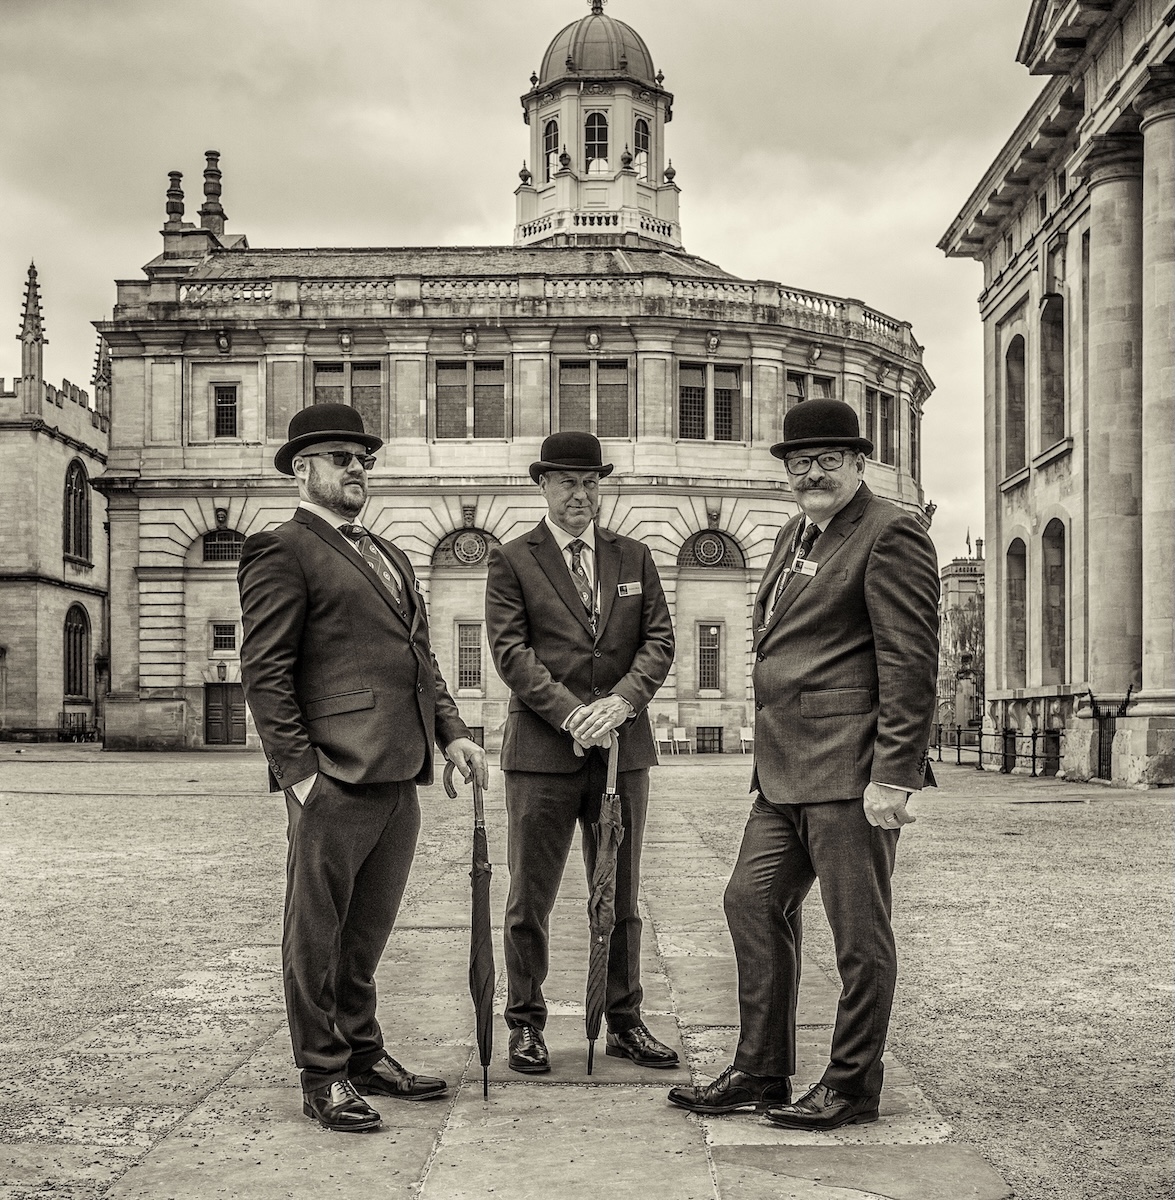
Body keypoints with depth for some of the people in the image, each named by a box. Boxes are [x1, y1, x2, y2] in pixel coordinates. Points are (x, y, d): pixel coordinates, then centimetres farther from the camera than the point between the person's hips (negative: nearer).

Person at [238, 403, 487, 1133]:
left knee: (367, 931, 17)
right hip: (334, 777, -8)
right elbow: (265, 674, -10)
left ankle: (364, 1056, 28)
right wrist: (298, 768, -16)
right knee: (318, 935, 3)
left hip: (398, 774, 8)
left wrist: (452, 729, 11)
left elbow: (420, 656, 24)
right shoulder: (281, 551, -5)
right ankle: (323, 1079, 13)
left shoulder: (388, 554, 22)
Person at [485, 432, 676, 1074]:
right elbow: (510, 650, -7)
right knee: (530, 897, 3)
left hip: (624, 746, 3)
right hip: (542, 749, -3)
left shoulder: (634, 557, 13)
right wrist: (572, 713, -17)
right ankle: (525, 1025, 15)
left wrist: (622, 701, -12)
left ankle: (624, 1022, 21)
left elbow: (659, 640, 6)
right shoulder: (511, 561, 2)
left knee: (620, 895, 11)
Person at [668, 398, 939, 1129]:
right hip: (787, 768, 9)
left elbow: (911, 661, -15)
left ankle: (853, 1087, 14)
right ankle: (761, 1074, 22)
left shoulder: (890, 534, -9)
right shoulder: (796, 536, 19)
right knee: (755, 904, 11)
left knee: (860, 931, 1)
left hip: (851, 768, -9)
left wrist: (894, 774, -19)